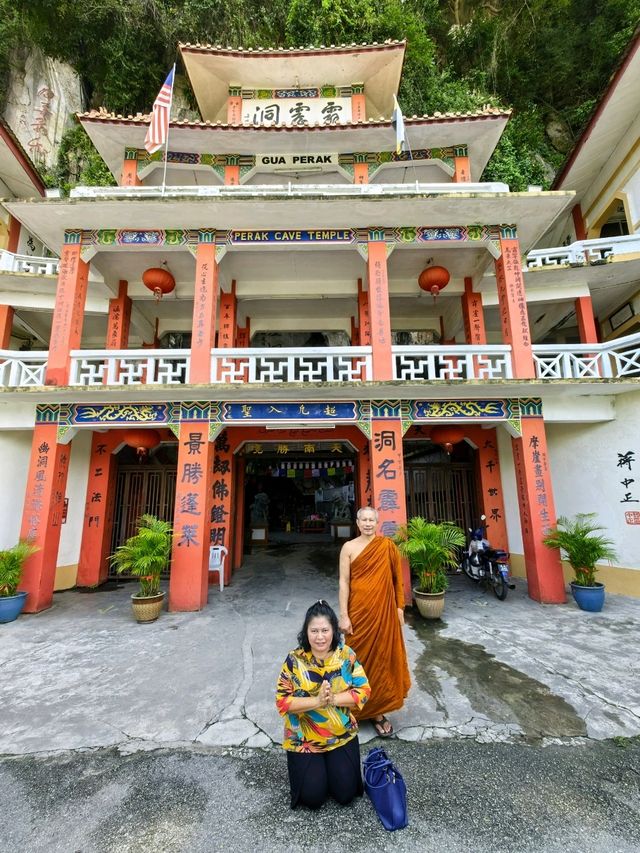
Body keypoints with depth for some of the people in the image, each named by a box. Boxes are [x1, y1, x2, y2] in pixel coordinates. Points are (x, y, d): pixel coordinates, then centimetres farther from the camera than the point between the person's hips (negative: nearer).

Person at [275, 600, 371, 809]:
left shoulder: (346, 655, -13)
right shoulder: (294, 660, -17)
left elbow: (363, 691, -11)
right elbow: (282, 701, -16)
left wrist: (333, 699, -26)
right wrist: (316, 701, -28)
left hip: (342, 735, 1)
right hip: (304, 738, -1)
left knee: (346, 793, -2)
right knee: (312, 797, -6)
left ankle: (332, 763, 28)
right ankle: (314, 768, 26)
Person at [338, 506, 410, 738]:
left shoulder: (387, 546, -1)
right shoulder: (349, 547, -7)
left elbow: (396, 578, 5)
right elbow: (344, 582, -7)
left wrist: (399, 607, 3)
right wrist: (343, 615, -10)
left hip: (384, 610, 2)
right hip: (359, 610, -2)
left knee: (382, 656, 12)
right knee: (360, 656, 10)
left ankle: (377, 709, 31)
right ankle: (357, 707, 29)